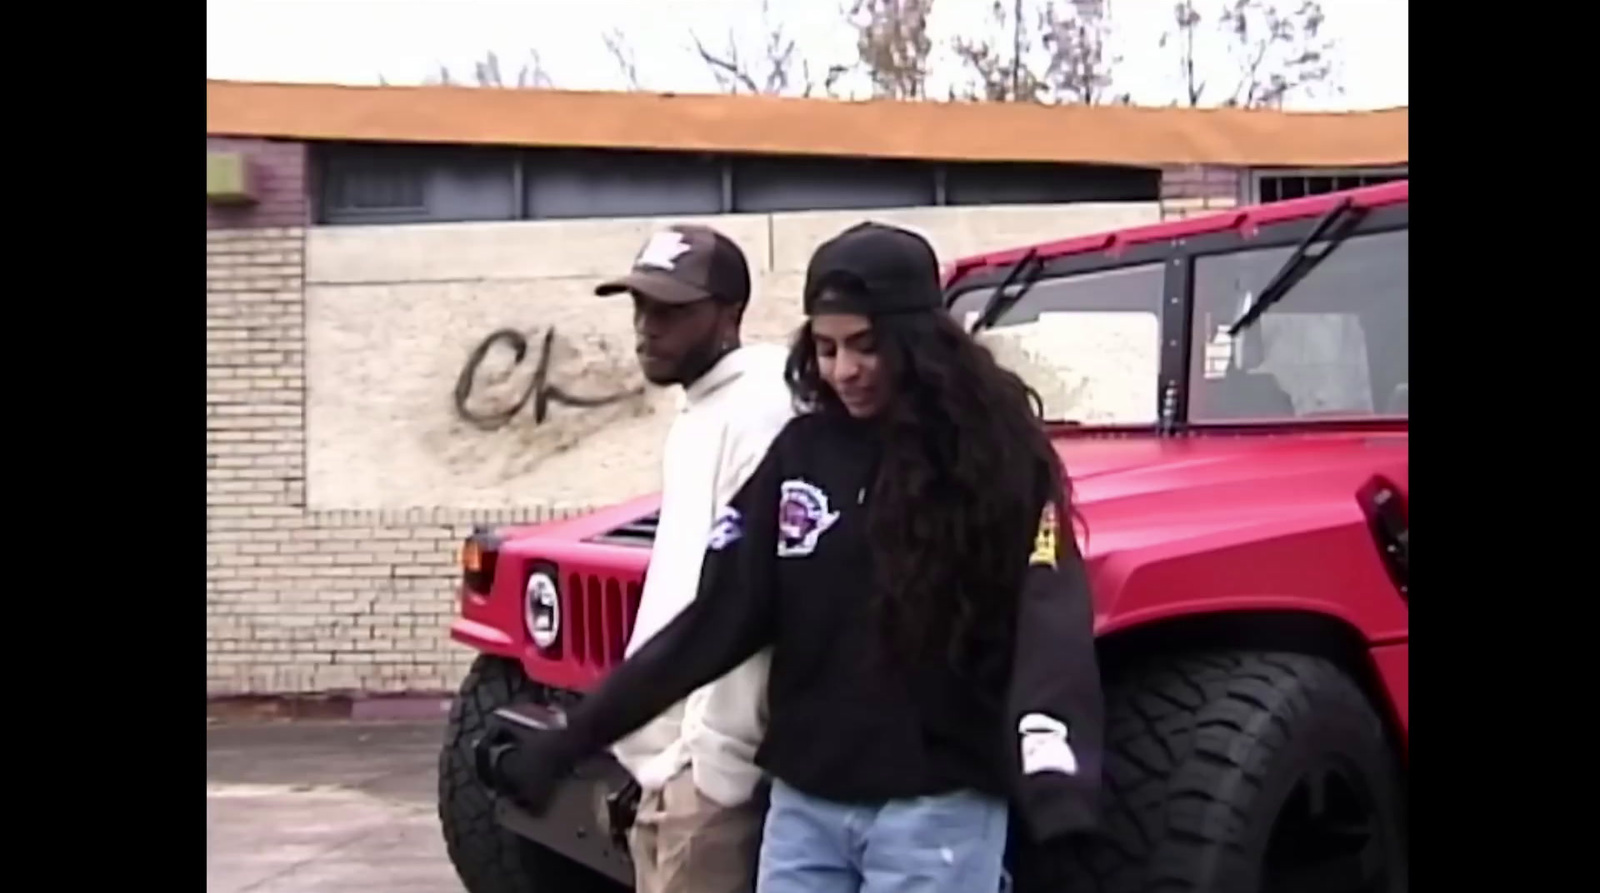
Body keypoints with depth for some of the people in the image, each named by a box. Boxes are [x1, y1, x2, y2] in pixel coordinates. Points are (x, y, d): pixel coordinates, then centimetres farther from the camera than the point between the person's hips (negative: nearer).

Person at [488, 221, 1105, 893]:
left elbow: (1049, 619, -21)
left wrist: (1056, 774, -41)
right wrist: (570, 742, 3)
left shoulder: (1000, 459, -8)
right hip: (803, 804, 5)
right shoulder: (801, 452, 5)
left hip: (937, 813, -4)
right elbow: (718, 616, 6)